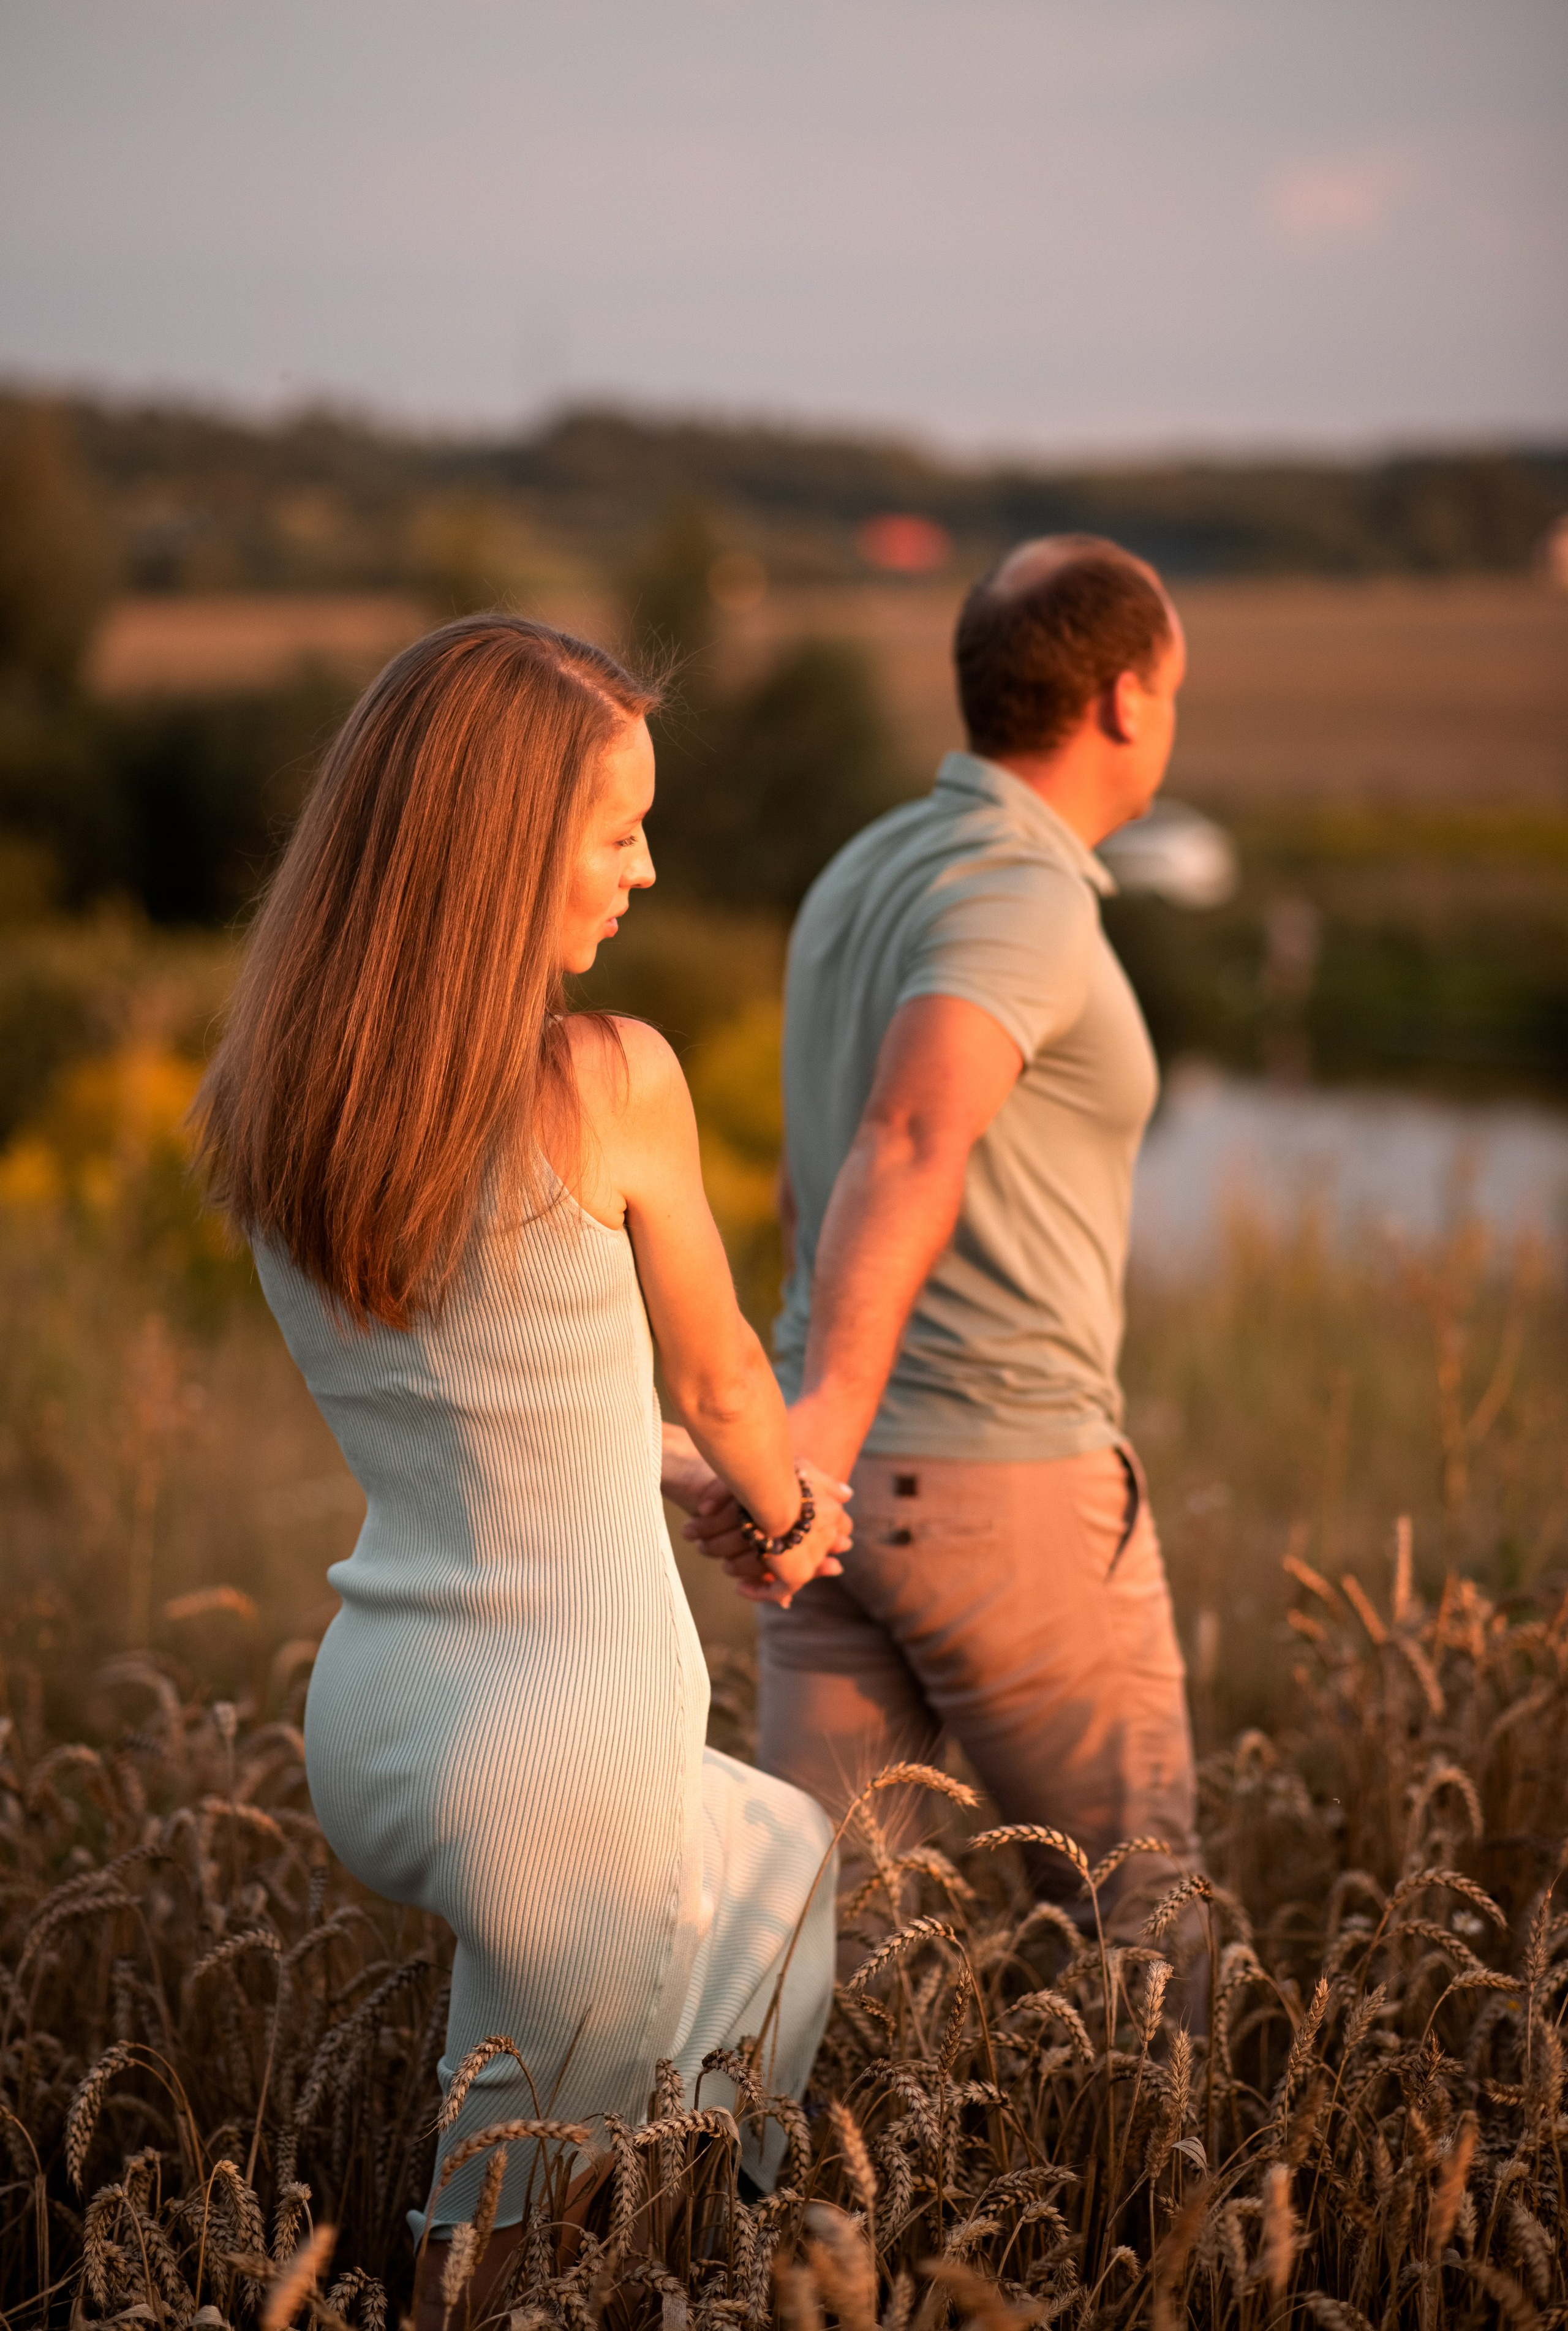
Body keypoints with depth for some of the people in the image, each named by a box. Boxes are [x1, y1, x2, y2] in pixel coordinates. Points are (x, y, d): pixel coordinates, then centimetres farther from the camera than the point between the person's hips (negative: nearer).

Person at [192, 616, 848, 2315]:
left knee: (785, 1858, 32)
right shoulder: (606, 1083, -18)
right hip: (569, 1759, -7)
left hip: (368, 1727, 7)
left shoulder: (250, 1104, -1)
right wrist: (787, 1509, 22)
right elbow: (719, 1379, 0)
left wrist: (685, 1474, 22)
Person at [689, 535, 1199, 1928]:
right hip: (1008, 1498, -8)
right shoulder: (1022, 900, -17)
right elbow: (906, 1148, -36)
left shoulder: (860, 884, 12)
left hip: (859, 1491, 8)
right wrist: (835, 1410, -49)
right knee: (1136, 1903, 13)